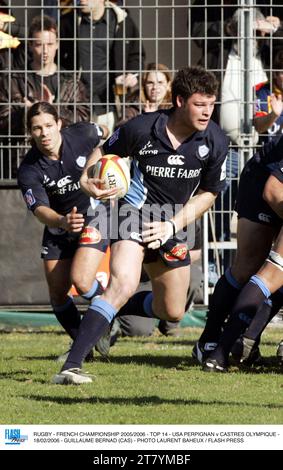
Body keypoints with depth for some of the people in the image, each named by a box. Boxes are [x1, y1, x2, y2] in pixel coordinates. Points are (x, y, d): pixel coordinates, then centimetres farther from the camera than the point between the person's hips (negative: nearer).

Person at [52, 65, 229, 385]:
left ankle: (120, 310, 43)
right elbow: (105, 151, 2)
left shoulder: (215, 142, -11)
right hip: (136, 211, -5)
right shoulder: (142, 128, -18)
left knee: (172, 313, 11)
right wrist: (88, 177, -17)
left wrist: (172, 226, -8)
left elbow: (208, 193, 2)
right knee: (123, 284, -30)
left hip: (173, 223, 5)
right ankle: (70, 367, -35)